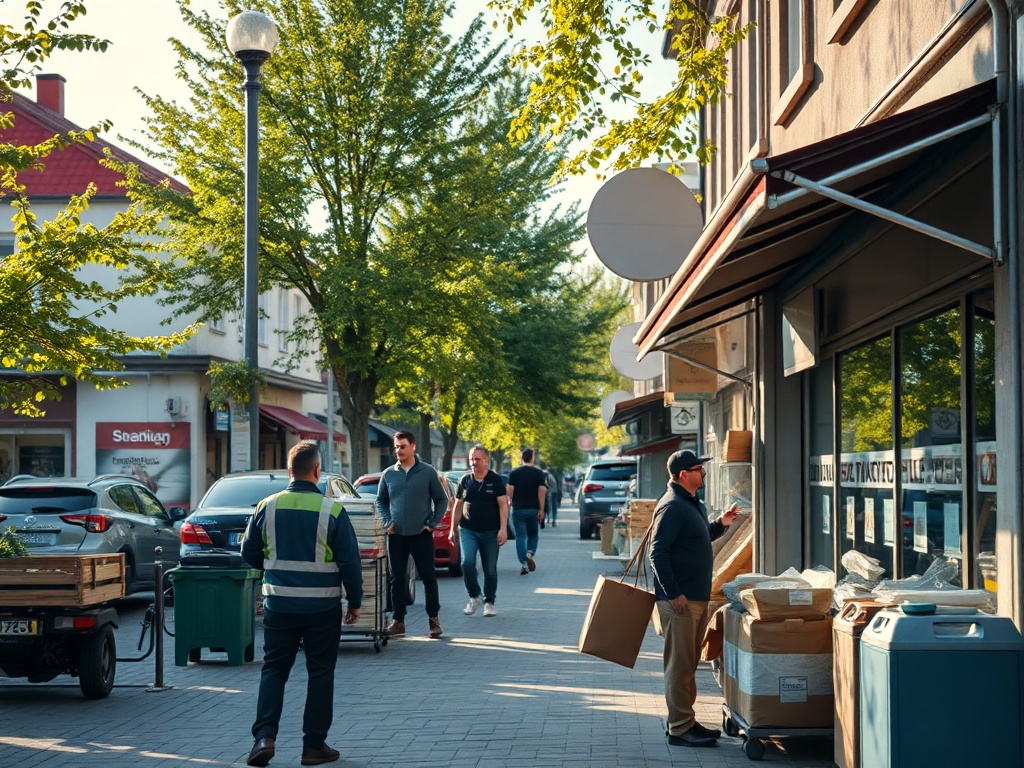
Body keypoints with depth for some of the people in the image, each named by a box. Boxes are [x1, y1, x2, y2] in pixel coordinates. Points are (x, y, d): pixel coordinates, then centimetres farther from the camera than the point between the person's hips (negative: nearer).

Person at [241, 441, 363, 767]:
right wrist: (354, 601, 5)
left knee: (273, 669, 11)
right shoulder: (332, 510, -10)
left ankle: (264, 736, -3)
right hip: (322, 606, -2)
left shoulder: (267, 506, -3)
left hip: (279, 603, 2)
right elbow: (350, 561, -7)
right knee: (320, 672, 8)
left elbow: (249, 553, 8)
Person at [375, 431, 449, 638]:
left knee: (428, 577, 2)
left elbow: (442, 500, 4)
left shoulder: (428, 472, -2)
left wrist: (433, 523, -4)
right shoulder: (388, 474, 5)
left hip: (421, 534, -2)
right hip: (396, 535, 2)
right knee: (397, 578, 5)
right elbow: (381, 501, 16)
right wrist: (387, 522, 2)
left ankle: (433, 619, 13)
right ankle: (397, 621, 11)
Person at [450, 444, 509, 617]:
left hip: (490, 532, -1)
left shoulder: (495, 480, -1)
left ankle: (489, 602, 19)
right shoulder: (465, 480, 6)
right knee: (467, 562, -17)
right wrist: (453, 529, 12)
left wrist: (503, 529, -14)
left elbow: (503, 505, -4)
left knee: (490, 569, 4)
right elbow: (458, 506, 13)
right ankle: (474, 597, 0)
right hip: (468, 530, 1)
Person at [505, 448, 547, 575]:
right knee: (533, 534, 17)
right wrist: (541, 509, -4)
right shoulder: (539, 473, 0)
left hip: (518, 508, 0)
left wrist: (511, 502, 15)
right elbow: (542, 491, -7)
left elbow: (510, 491, -4)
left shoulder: (514, 473, 2)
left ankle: (523, 564, -4)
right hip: (533, 509, 0)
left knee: (520, 536, 3)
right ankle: (530, 553, -9)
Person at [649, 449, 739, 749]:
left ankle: (686, 721, 25)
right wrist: (674, 594, -24)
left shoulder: (691, 503, 16)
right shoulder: (672, 507, -16)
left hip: (697, 598, 10)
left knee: (689, 664, 16)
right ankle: (680, 729, 0)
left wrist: (720, 524, 16)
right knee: (680, 665, -5)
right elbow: (657, 553, -21)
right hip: (679, 600, -10)